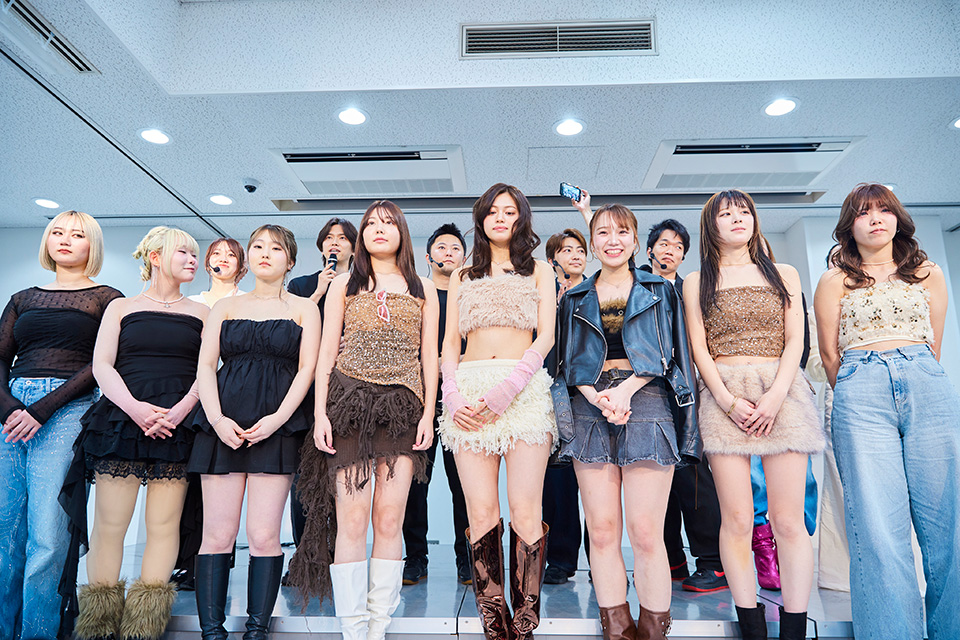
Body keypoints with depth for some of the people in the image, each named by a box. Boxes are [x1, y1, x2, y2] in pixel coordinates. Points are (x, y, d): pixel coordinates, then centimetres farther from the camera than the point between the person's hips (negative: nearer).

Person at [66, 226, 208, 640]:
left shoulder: (201, 313, 14)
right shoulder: (121, 307, 14)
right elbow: (101, 365, 3)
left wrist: (178, 411, -11)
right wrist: (134, 406, -13)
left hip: (178, 421, 0)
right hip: (121, 416, 0)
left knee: (163, 524, 0)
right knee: (109, 523, -1)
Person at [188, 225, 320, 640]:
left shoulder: (304, 309, 12)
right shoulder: (225, 307, 18)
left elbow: (307, 368, 2)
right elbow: (205, 365, 9)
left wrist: (278, 418, -11)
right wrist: (217, 418, -7)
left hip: (278, 424, -2)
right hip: (222, 422, 2)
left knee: (264, 536, -4)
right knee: (218, 534, 0)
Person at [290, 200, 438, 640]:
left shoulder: (423, 289, 15)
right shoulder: (344, 285, 14)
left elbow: (429, 355, 11)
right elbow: (326, 353, 8)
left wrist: (428, 413, 1)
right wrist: (320, 414, -2)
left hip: (402, 408, 1)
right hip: (350, 403, -1)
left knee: (389, 521, -1)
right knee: (351, 520, -5)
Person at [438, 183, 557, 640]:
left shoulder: (539, 272, 16)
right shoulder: (462, 277, 23)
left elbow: (546, 336, 3)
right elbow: (450, 341, 15)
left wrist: (506, 389, -12)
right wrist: (453, 395, -4)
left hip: (525, 389, -2)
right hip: (469, 389, 2)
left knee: (525, 511, -7)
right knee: (482, 512, -3)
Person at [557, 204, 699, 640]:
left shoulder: (659, 291, 14)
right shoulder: (576, 299, 18)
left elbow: (666, 355, 5)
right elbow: (569, 363, 12)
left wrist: (626, 389, -11)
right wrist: (595, 396, -7)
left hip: (647, 405, -1)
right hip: (591, 407, 2)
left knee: (645, 533, -6)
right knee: (602, 531, 0)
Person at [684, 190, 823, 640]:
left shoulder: (784, 275, 17)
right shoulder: (697, 282, 13)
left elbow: (794, 340, 7)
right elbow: (699, 349, 5)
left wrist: (776, 395, -8)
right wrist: (728, 400, -8)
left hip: (782, 390, 1)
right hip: (723, 393, -1)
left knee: (788, 519, -4)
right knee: (737, 518, -5)